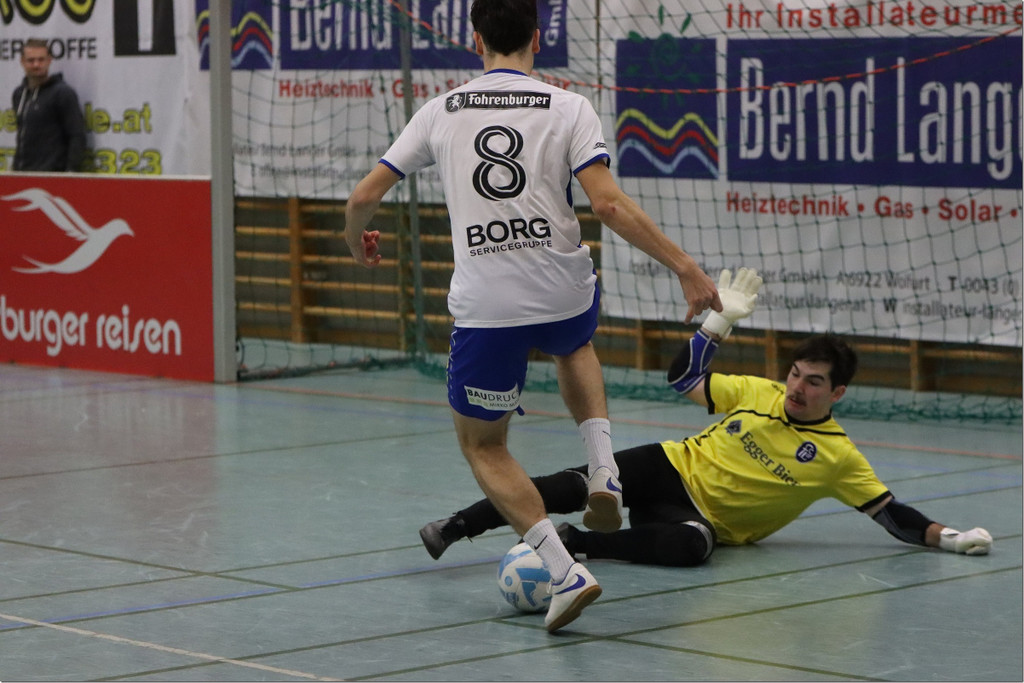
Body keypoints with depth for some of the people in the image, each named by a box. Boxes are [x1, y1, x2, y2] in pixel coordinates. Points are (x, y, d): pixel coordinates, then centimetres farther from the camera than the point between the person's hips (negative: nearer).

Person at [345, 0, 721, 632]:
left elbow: (364, 197, 11)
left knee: (483, 446, 16)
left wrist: (359, 241, 33)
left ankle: (565, 571, -3)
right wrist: (685, 265, -9)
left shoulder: (442, 111, 6)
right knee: (575, 346, 38)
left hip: (484, 305, -1)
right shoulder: (568, 108, 0)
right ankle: (603, 470, 14)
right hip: (565, 289, 1)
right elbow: (608, 205, -12)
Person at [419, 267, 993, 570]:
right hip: (671, 469, 2)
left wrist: (946, 536, -21)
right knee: (579, 486, -26)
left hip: (705, 520, -2)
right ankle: (455, 528, -24)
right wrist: (722, 319, 2)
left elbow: (893, 515, -5)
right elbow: (685, 378, 12)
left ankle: (575, 542, -33)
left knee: (690, 546, -41)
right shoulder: (757, 393, 4)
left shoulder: (838, 456, -5)